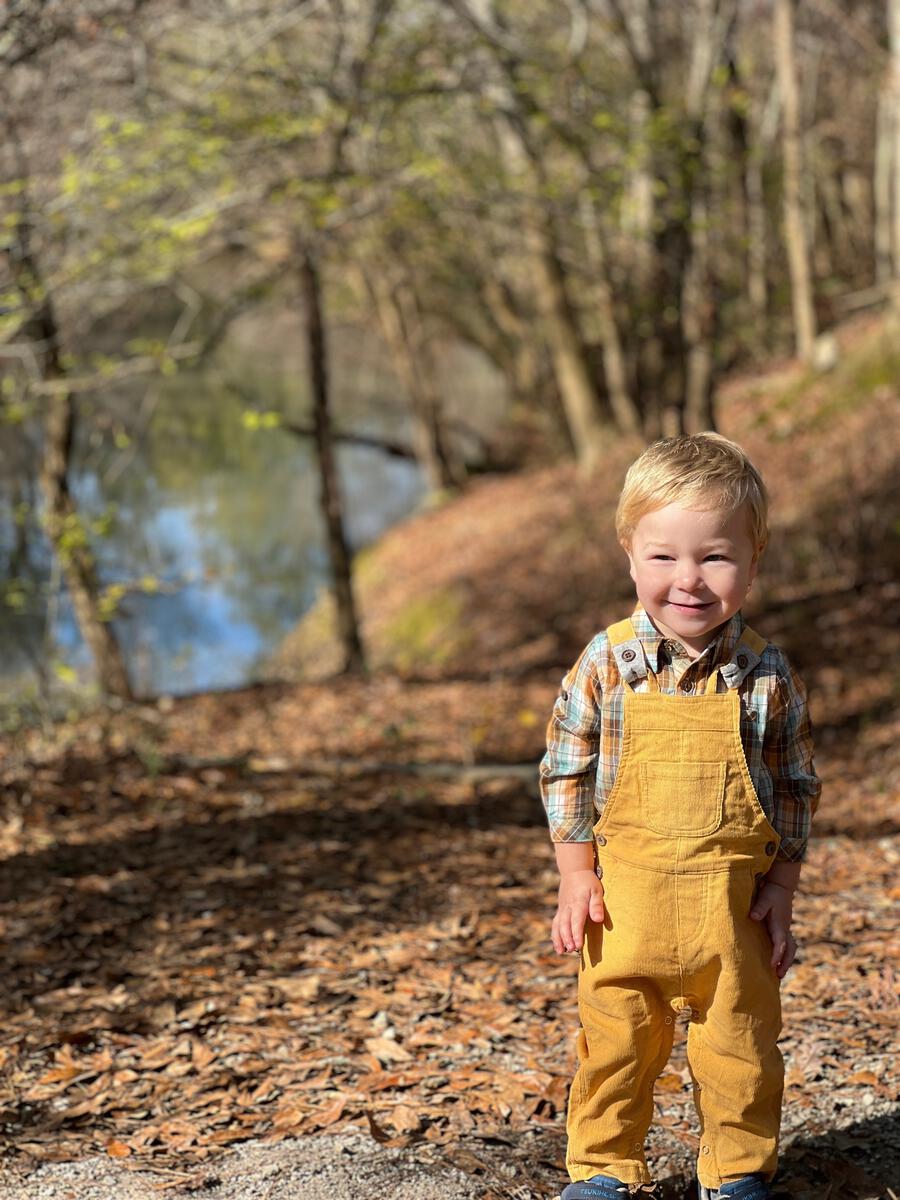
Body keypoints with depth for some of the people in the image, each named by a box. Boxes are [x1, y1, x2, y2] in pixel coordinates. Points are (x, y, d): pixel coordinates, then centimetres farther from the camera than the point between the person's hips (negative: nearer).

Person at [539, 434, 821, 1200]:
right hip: (627, 893, 0)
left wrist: (781, 888, 0)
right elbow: (566, 772, 2)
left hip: (734, 898, 0)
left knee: (740, 1043, 11)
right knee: (614, 1040, 9)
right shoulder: (607, 664, -6)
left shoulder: (767, 676, -5)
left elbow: (797, 788, 4)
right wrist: (577, 877, -2)